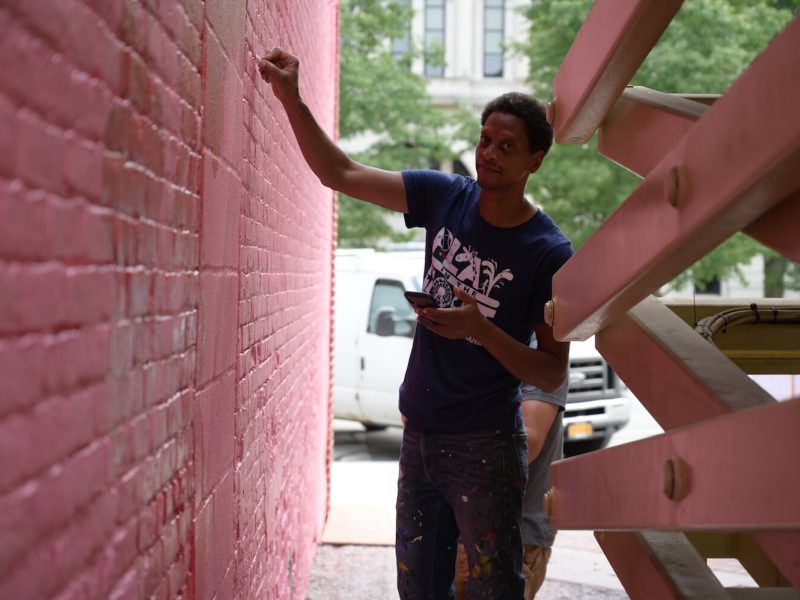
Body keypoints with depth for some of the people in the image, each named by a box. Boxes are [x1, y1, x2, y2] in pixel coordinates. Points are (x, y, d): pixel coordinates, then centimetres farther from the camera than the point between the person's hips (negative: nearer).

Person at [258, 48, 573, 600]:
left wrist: (481, 329, -26)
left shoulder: (550, 254, -13)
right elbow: (341, 173, 1)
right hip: (419, 434, 5)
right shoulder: (445, 197, 0)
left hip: (483, 448, -5)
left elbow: (553, 374, -11)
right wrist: (292, 99, -11)